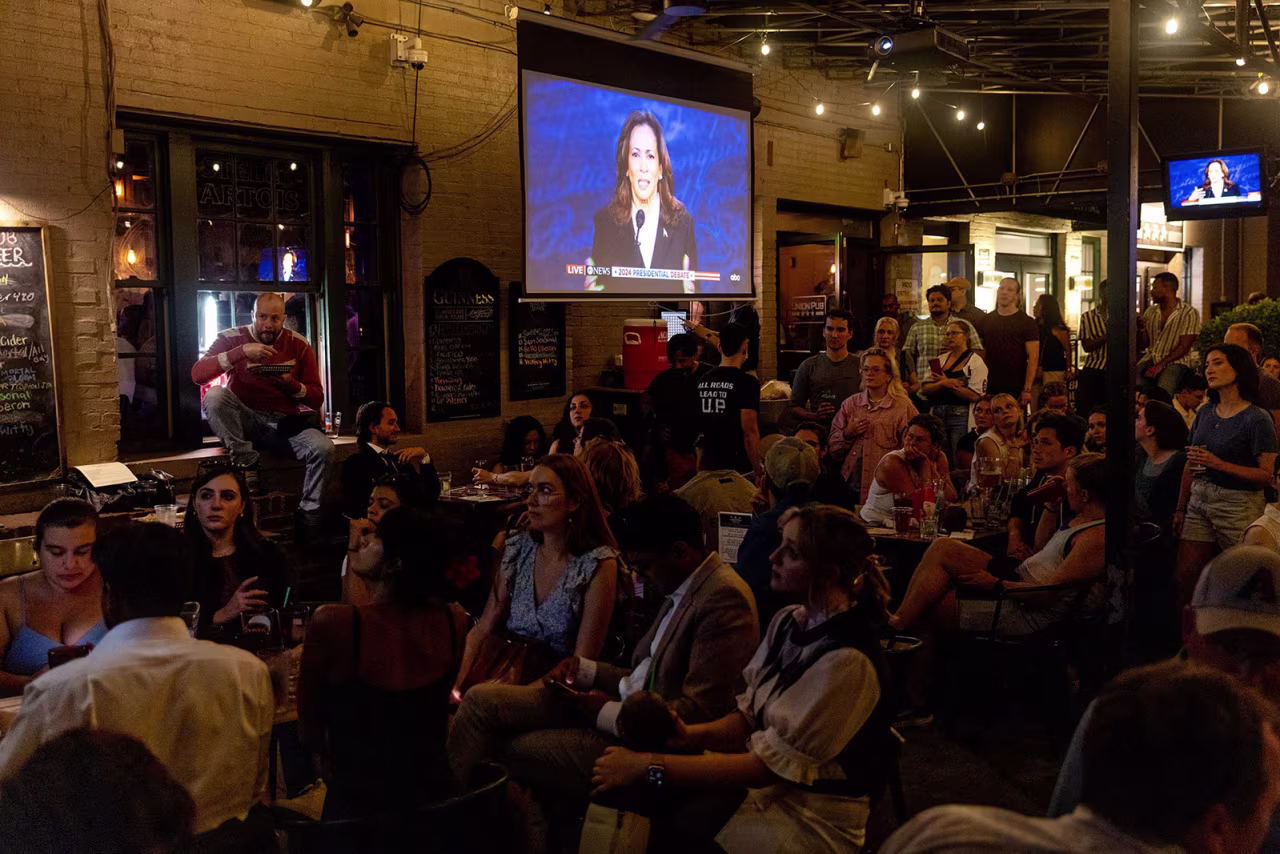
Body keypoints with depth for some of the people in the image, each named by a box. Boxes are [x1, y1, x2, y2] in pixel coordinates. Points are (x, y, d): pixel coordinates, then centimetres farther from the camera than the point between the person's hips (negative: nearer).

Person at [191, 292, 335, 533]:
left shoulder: (299, 346, 2)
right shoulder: (231, 338, -1)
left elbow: (317, 399, 3)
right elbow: (197, 375, -18)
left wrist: (291, 384, -18)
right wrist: (242, 352, -26)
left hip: (285, 422, 1)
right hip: (244, 420, -1)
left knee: (323, 449, -26)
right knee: (214, 395, -30)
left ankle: (309, 514, -8)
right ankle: (245, 459, -21)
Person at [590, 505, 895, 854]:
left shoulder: (847, 661, -24)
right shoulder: (788, 622, 2)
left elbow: (770, 765, -23)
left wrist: (648, 766, -23)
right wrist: (692, 735, -12)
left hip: (808, 821, -7)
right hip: (764, 782, 7)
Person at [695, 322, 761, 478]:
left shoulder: (702, 382, 7)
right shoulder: (747, 383, -12)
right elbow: (749, 432, -17)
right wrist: (758, 472, -11)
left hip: (710, 469, 6)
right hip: (740, 470, -6)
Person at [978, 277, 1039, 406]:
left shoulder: (1027, 322, -1)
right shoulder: (986, 320, 11)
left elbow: (1033, 358, -6)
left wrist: (1027, 389, -13)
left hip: (1016, 390, -3)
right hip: (990, 388, 3)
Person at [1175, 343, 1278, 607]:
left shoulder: (1258, 419, -9)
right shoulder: (1205, 413, 11)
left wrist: (1218, 464, -20)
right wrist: (1180, 509, 14)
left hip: (1239, 505, -6)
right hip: (1199, 499, 6)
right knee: (1185, 576, 2)